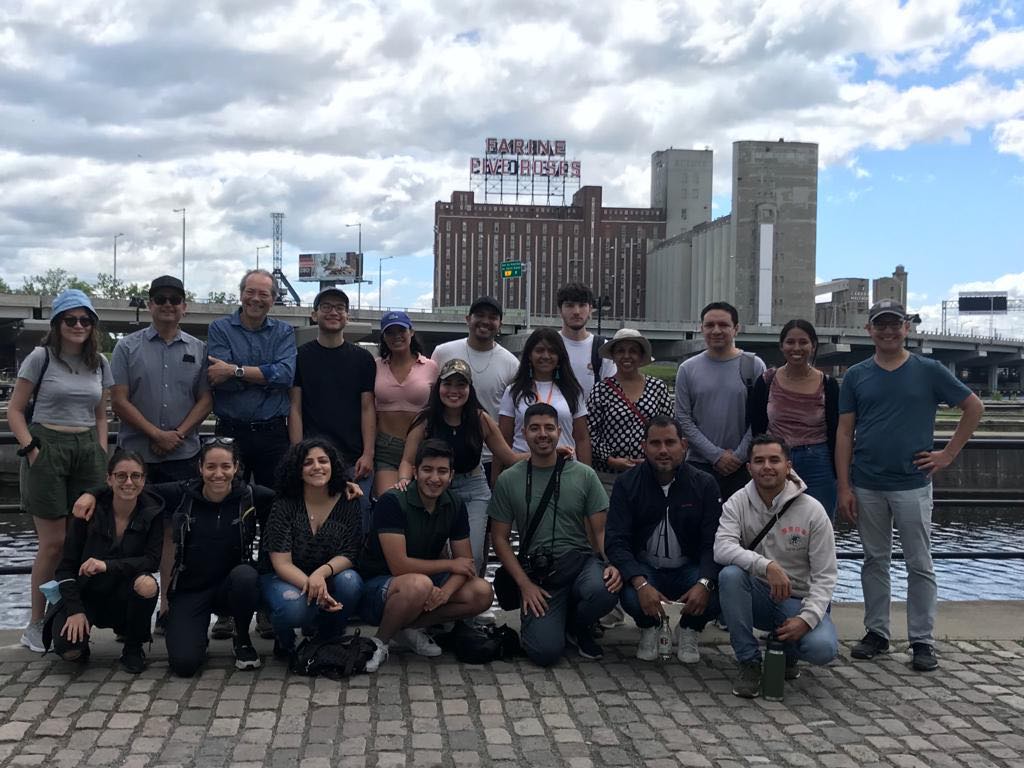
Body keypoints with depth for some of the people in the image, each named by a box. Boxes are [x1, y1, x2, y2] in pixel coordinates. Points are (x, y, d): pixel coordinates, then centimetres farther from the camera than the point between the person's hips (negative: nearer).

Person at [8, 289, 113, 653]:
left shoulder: (100, 363, 10)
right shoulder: (41, 357, -4)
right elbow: (15, 410, -1)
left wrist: (103, 458, 8)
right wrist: (30, 449, -12)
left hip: (87, 450, 5)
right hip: (47, 448, -5)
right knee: (54, 543, -5)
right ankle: (36, 626, 9)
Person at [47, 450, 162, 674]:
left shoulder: (151, 513, -9)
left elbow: (152, 560, -17)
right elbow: (66, 566, -8)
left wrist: (108, 565, -31)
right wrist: (75, 610, -19)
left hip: (124, 597, 1)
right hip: (86, 595, -1)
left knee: (146, 584, -34)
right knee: (68, 650, -28)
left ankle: (133, 647, -6)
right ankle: (81, 639, 12)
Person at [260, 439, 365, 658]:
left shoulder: (348, 503, -6)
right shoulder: (284, 506, -13)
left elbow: (348, 554, -10)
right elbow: (281, 563, -17)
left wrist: (322, 573, -32)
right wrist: (312, 586, -34)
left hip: (328, 576, 3)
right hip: (285, 578, -3)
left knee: (350, 582, -31)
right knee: (294, 607, -35)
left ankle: (328, 638, -1)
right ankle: (284, 640, 4)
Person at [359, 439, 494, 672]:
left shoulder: (455, 506, -2)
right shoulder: (392, 502, -20)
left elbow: (465, 563, -2)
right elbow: (399, 565, -25)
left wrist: (446, 592, -25)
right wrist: (449, 565, -14)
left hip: (427, 583, 6)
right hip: (379, 585, -6)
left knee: (482, 593, -16)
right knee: (419, 585, -39)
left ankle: (408, 628, -3)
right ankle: (380, 642, -12)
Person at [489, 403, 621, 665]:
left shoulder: (584, 475, 5)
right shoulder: (508, 480, 4)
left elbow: (601, 531, 6)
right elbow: (500, 538, 6)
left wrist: (611, 564, -15)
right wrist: (525, 584, -4)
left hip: (581, 560, 1)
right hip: (539, 574, -1)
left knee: (604, 591, -35)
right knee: (545, 652, -23)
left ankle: (576, 625, 2)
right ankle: (550, 619, 16)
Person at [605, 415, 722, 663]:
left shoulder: (704, 484, -3)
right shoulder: (626, 484, -5)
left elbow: (713, 543, -9)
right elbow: (616, 541, -13)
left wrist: (704, 583, -30)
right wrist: (641, 584, -30)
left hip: (688, 569, 1)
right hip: (644, 568, -1)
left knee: (717, 595, -31)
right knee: (631, 597, -34)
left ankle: (689, 630, 7)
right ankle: (649, 629, 6)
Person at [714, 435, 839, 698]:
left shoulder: (812, 510, -9)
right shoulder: (737, 503, -6)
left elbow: (824, 576, -9)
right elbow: (722, 548, -24)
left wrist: (807, 618, -24)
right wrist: (766, 566, -39)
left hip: (800, 601, -1)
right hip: (759, 597, 1)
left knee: (822, 648, -30)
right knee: (730, 574, -31)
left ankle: (784, 649, 10)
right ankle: (749, 662, -15)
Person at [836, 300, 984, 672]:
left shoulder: (929, 371, 0)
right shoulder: (856, 376, 4)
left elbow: (974, 407, 6)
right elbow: (844, 433, 3)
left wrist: (949, 454, -1)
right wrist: (844, 487, -3)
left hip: (912, 485, -1)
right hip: (867, 487, 2)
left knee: (919, 565, 3)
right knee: (874, 561, 10)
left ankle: (922, 641, 11)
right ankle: (876, 633, 21)